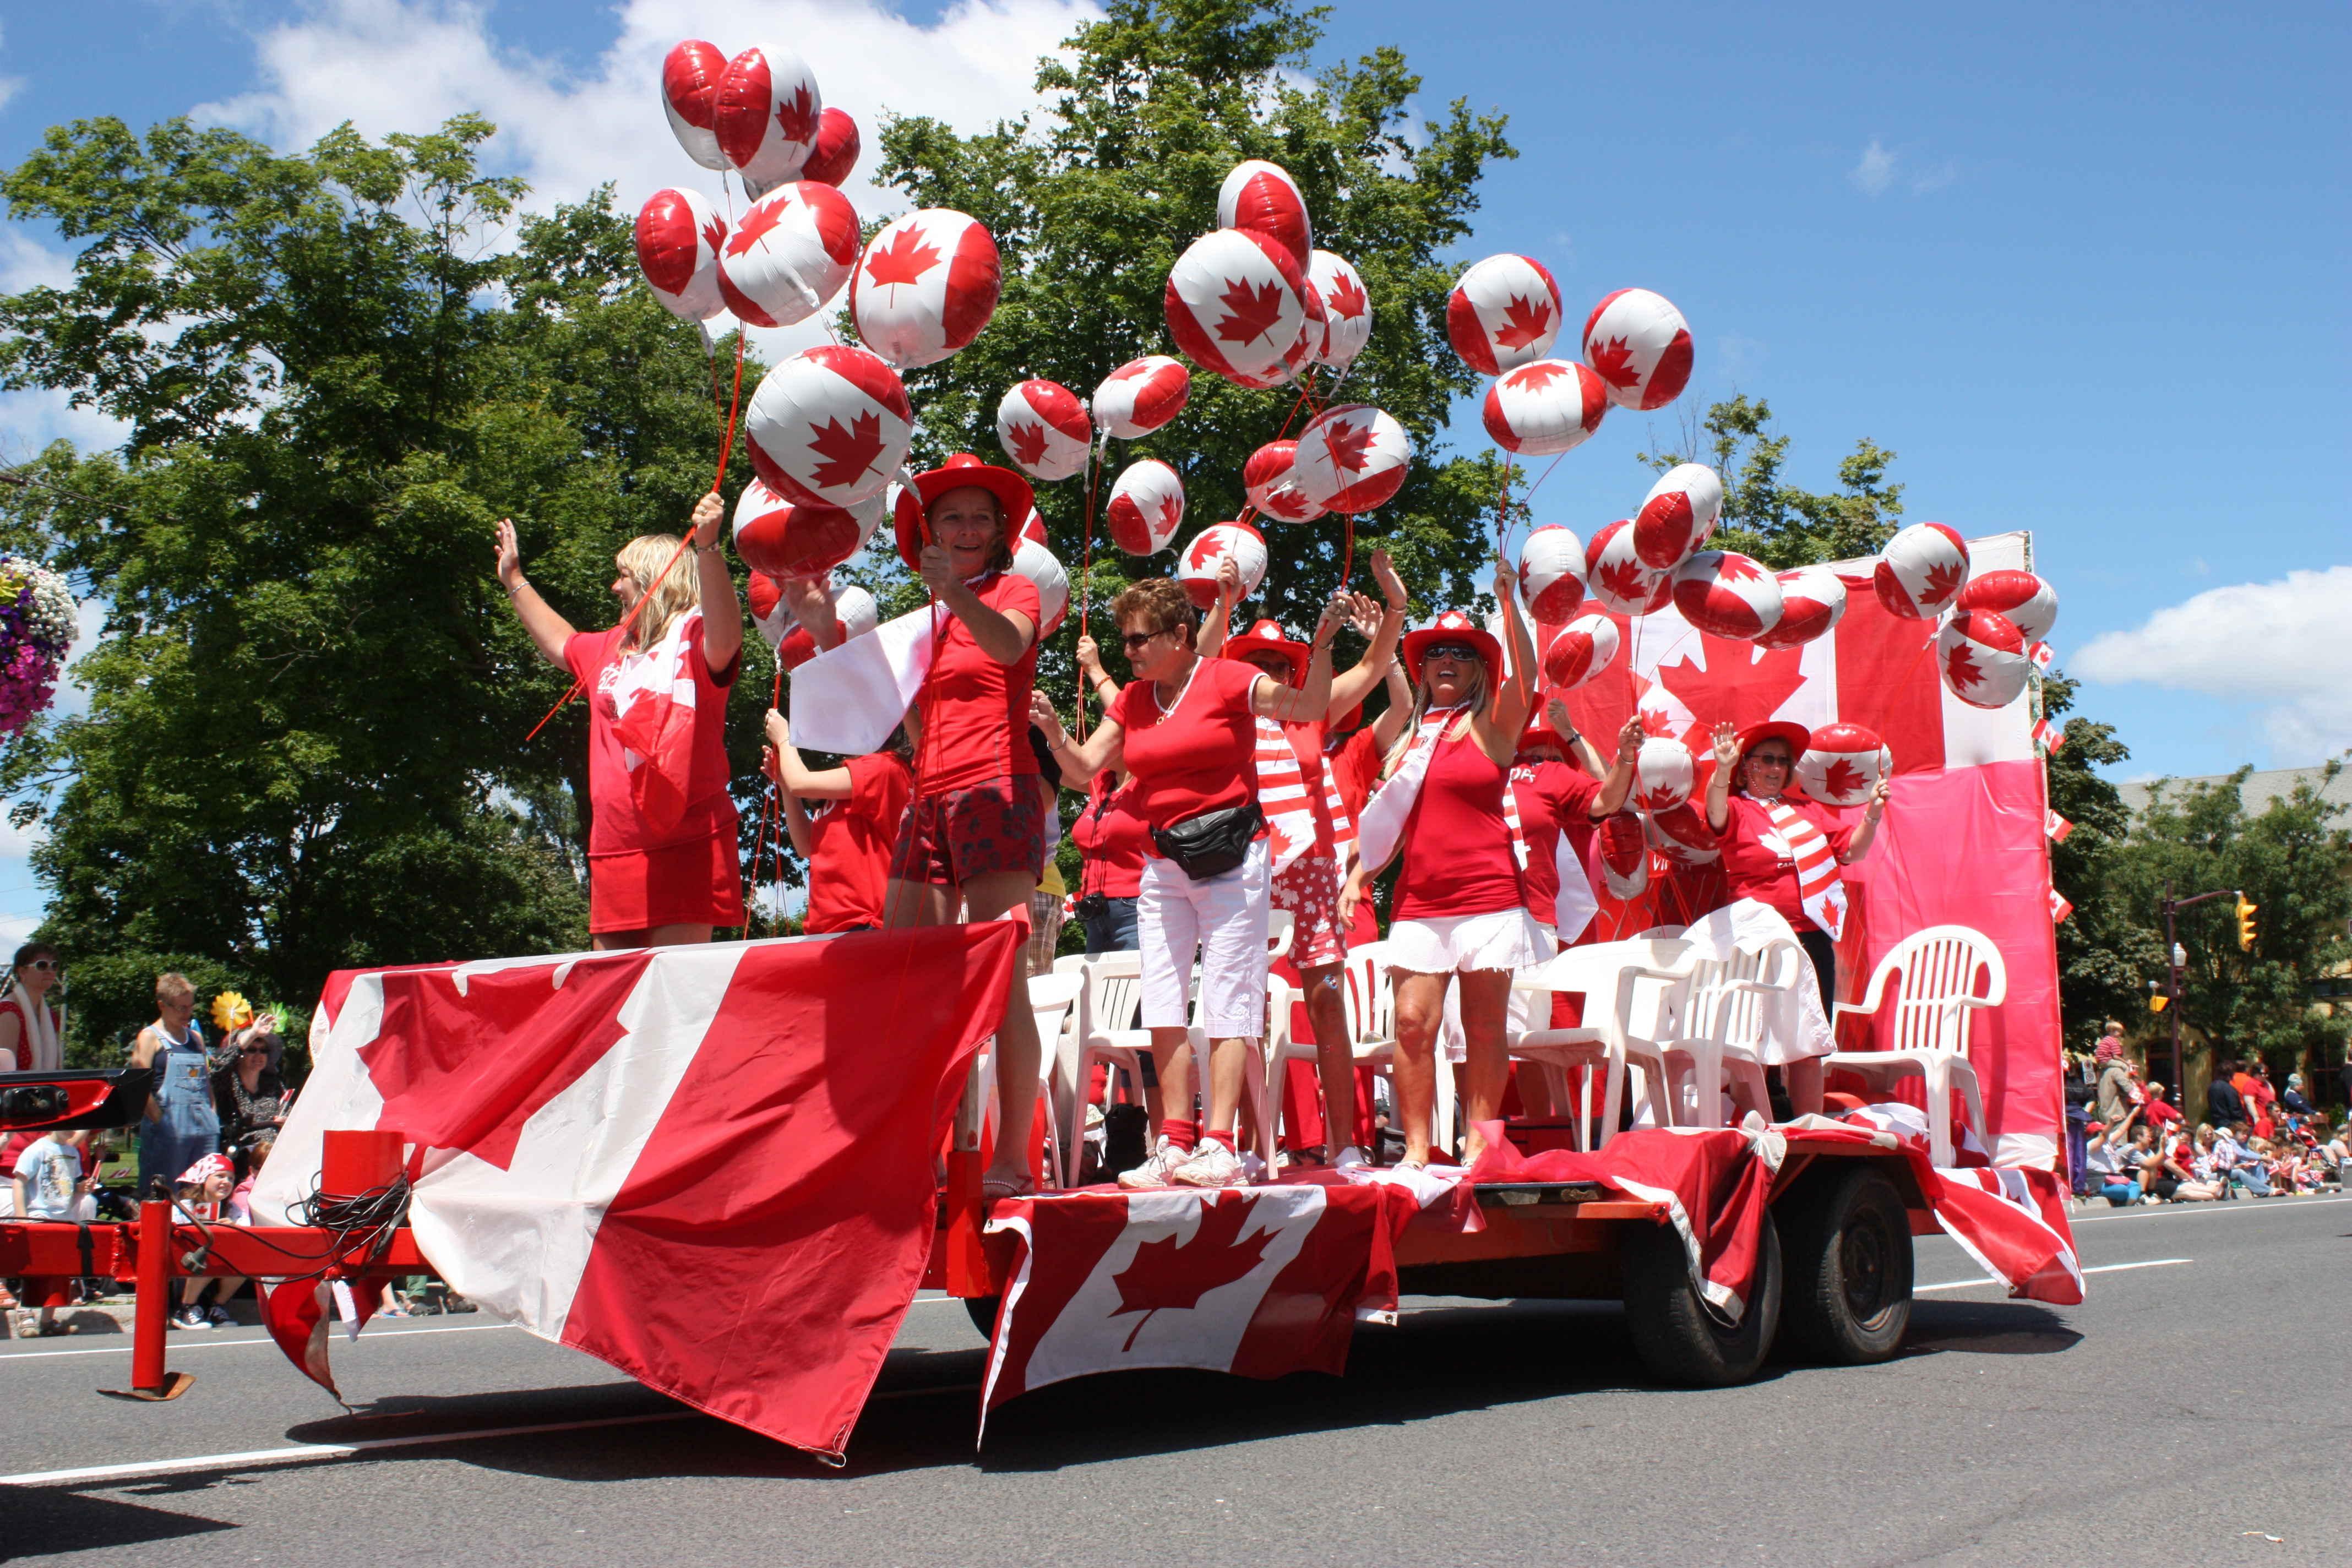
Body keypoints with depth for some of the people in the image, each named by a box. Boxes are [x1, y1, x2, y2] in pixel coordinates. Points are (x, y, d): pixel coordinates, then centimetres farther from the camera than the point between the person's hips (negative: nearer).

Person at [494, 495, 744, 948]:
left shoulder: (694, 635, -5)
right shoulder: (610, 647, 23)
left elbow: (725, 642, -30)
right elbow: (560, 644, 44)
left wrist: (708, 548, -42)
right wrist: (514, 580, 49)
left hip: (686, 844, -8)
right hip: (614, 848, 8)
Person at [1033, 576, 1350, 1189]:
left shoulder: (1229, 681, -6)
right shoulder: (1132, 701, 11)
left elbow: (1309, 708, -15)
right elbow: (1083, 766, 8)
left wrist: (1322, 644, -29)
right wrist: (1052, 730, -11)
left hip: (1231, 857, -6)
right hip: (1164, 863, 6)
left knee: (1227, 999, -6)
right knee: (1162, 1004, 1)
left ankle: (1219, 1146, -7)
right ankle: (1176, 1144, 5)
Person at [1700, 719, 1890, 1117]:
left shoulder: (1808, 810, 17)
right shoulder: (1736, 810, 2)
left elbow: (1850, 851, 16)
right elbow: (1716, 812, -21)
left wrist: (1871, 815, -1)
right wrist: (1721, 770, -39)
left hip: (1812, 940, 4)